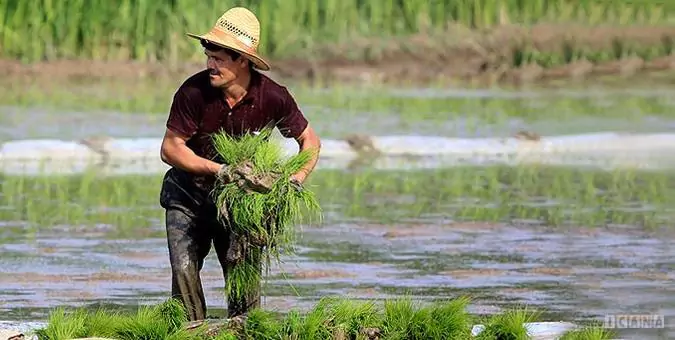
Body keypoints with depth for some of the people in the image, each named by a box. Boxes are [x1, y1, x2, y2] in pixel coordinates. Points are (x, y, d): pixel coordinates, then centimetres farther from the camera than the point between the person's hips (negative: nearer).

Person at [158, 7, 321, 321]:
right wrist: (219, 170, -27)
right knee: (184, 271, -12)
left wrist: (297, 178, -19)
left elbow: (310, 141, -1)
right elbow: (170, 148, -16)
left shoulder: (273, 98, -17)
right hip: (189, 195, -1)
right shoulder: (194, 92, -22)